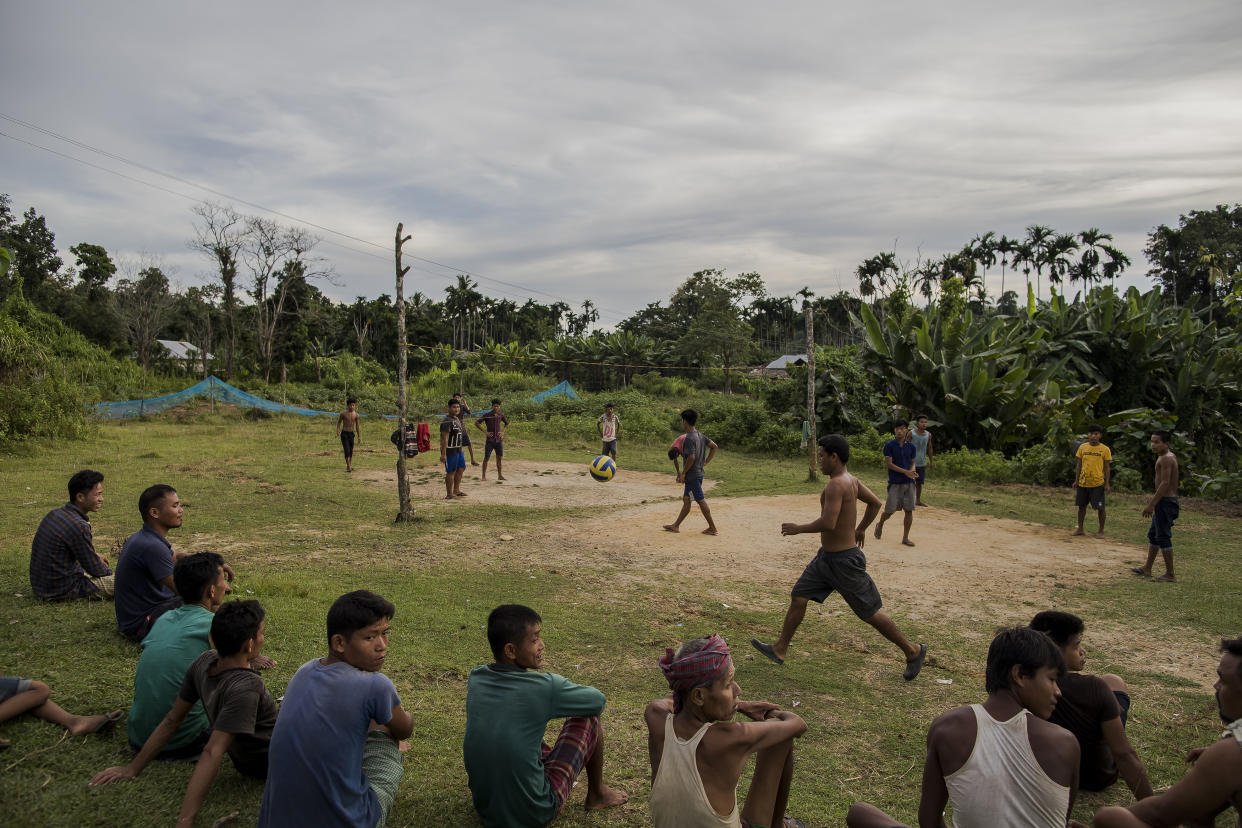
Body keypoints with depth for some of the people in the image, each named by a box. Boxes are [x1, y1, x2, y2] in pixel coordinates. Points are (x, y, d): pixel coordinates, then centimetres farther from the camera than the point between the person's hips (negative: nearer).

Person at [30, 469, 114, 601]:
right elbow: (95, 570, -14)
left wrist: (95, 557, 25)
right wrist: (109, 571, 7)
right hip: (61, 591, -9)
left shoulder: (54, 514, 3)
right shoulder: (78, 526, -25)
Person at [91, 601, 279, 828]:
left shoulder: (204, 662, -15)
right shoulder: (245, 687, -38)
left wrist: (133, 768, 4)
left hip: (242, 757, 7)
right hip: (266, 764, -7)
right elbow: (212, 753, -40)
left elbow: (172, 719, -8)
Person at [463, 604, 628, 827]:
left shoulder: (475, 678, -5)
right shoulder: (544, 687, -21)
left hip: (485, 809, 6)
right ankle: (597, 794, 29)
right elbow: (598, 701, -2)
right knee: (589, 719, 7)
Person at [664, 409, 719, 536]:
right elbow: (714, 447, 13)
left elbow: (691, 458, -26)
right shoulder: (700, 435, 8)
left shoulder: (689, 438, -19)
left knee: (701, 500, -2)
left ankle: (712, 527, 5)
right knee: (686, 499, 13)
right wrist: (706, 462, 14)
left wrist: (683, 473, -16)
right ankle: (676, 525, 21)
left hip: (692, 475, -9)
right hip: (699, 472, 9)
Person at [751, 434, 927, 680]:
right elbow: (875, 503, 19)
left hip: (844, 561, -10)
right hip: (826, 556, 10)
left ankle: (913, 651, 21)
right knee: (798, 597, 9)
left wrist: (798, 529, -19)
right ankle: (780, 649, 18)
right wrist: (860, 529, 28)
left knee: (870, 613, 4)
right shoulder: (851, 480, 5)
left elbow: (828, 523, -33)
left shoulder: (836, 485, -25)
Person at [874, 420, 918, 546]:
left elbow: (912, 463, 14)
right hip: (895, 482, -3)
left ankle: (905, 538, 12)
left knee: (909, 510, 2)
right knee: (890, 511, -1)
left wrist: (913, 472, -10)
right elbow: (889, 464, -9)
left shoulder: (911, 446, 7)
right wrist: (906, 472, -16)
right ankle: (880, 525, 30)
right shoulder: (889, 445, -5)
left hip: (909, 483, 3)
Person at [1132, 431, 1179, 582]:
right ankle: (1147, 568, 28)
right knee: (1153, 534, 18)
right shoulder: (1171, 456, 14)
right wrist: (1154, 499, 26)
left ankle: (1170, 574, 2)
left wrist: (1151, 504, -24)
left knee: (1163, 537, -4)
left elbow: (1165, 483, -23)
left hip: (1165, 502, -11)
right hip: (1166, 501, 11)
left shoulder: (1166, 459, -17)